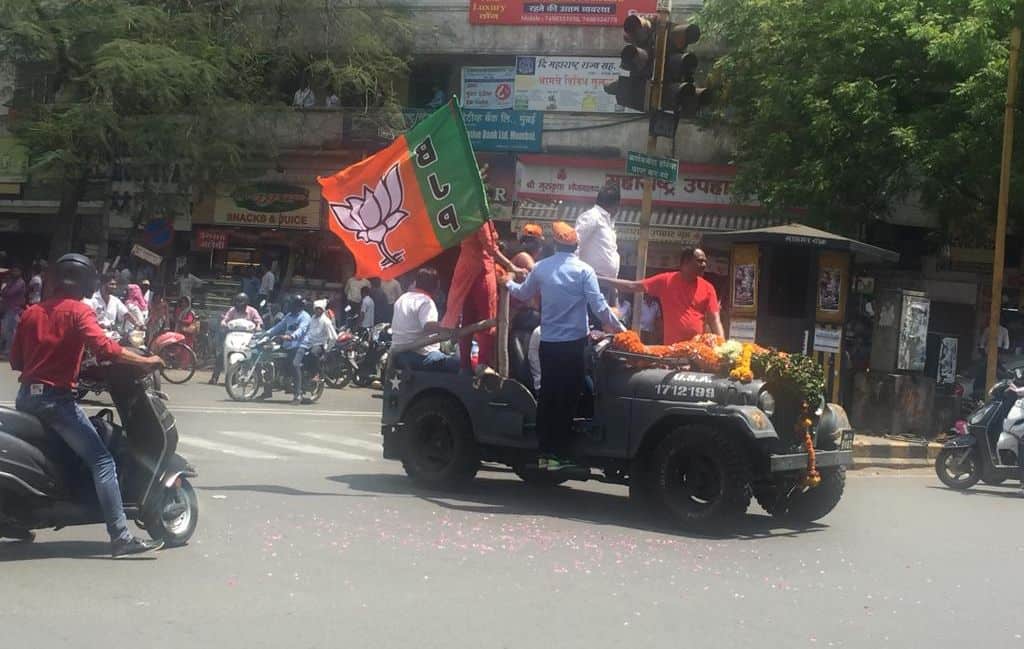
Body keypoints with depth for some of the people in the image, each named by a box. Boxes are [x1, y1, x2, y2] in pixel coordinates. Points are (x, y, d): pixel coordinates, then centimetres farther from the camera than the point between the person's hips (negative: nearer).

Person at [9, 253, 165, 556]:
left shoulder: (32, 312, 14)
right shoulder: (79, 311, -6)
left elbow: (15, 361, 15)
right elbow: (104, 348, -22)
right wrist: (147, 361, -16)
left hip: (25, 396, 7)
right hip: (56, 398, -7)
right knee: (102, 461, -9)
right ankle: (120, 536, -18)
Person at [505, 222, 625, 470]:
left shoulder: (540, 268, 1)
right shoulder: (583, 270, -9)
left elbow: (523, 294, 18)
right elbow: (599, 306, -12)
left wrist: (508, 284, 39)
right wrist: (619, 328, 0)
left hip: (548, 344, 4)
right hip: (574, 343, -4)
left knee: (547, 396, 11)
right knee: (567, 399, 1)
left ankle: (543, 453, 14)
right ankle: (558, 454, 1)